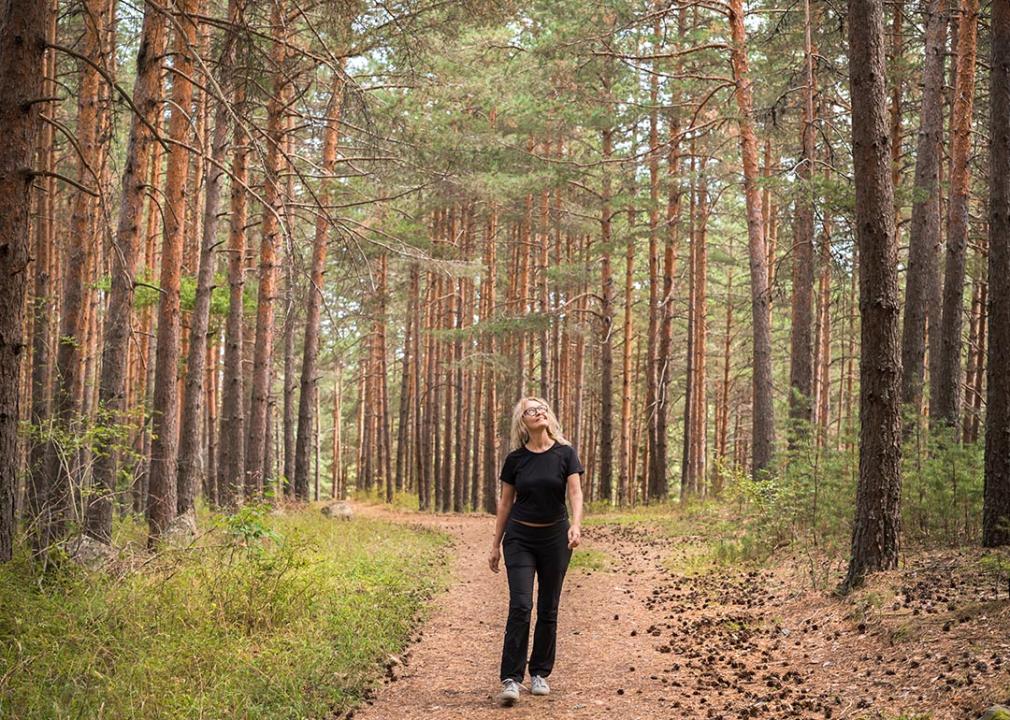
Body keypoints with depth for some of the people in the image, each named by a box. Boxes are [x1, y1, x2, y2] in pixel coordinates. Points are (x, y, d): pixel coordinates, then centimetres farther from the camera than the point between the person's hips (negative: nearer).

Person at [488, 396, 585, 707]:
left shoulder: (565, 454, -4)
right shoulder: (515, 459, -1)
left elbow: (576, 493, -13)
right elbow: (505, 503, 6)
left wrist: (575, 525, -32)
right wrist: (495, 544, 6)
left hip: (555, 537, 1)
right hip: (520, 538, 0)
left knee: (548, 609, 7)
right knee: (520, 606, -12)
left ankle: (539, 674, 21)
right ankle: (510, 679, -13)